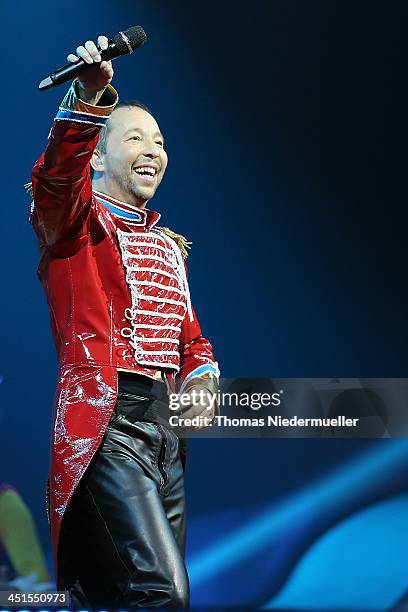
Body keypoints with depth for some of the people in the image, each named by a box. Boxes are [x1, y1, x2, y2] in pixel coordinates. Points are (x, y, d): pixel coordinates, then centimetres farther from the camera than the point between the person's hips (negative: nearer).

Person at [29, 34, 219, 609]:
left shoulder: (169, 245, 25)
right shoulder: (76, 220, 3)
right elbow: (58, 174, -20)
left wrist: (202, 378, 6)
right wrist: (88, 98, -37)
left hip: (166, 427, 8)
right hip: (105, 422, -8)